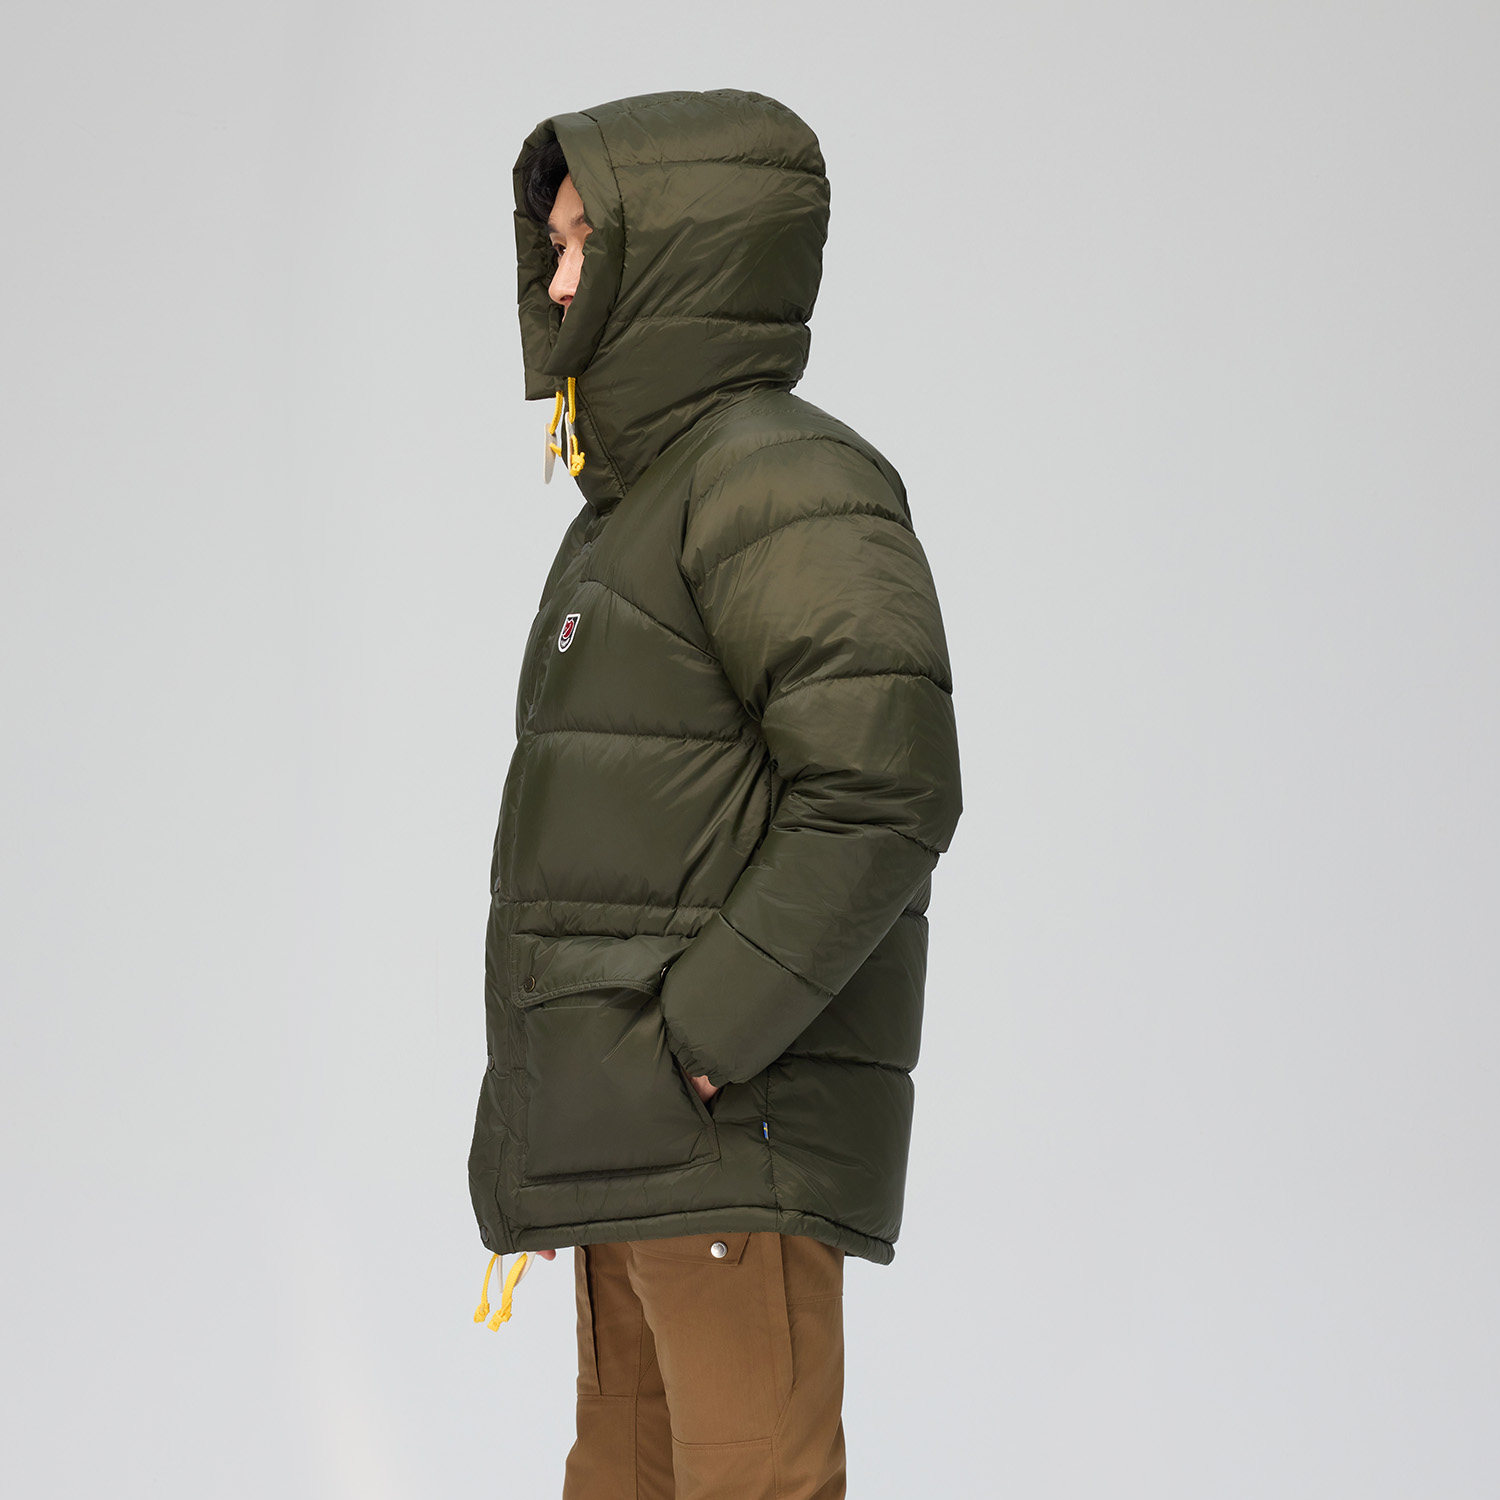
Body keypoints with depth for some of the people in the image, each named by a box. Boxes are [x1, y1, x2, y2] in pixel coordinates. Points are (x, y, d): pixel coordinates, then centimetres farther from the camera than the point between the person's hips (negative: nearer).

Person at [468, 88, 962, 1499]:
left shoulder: (784, 483, -12)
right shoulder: (649, 501, 18)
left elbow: (882, 797, -21)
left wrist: (703, 1038, -21)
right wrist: (583, 1117, 14)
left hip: (737, 1121, -10)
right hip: (637, 1140, 10)